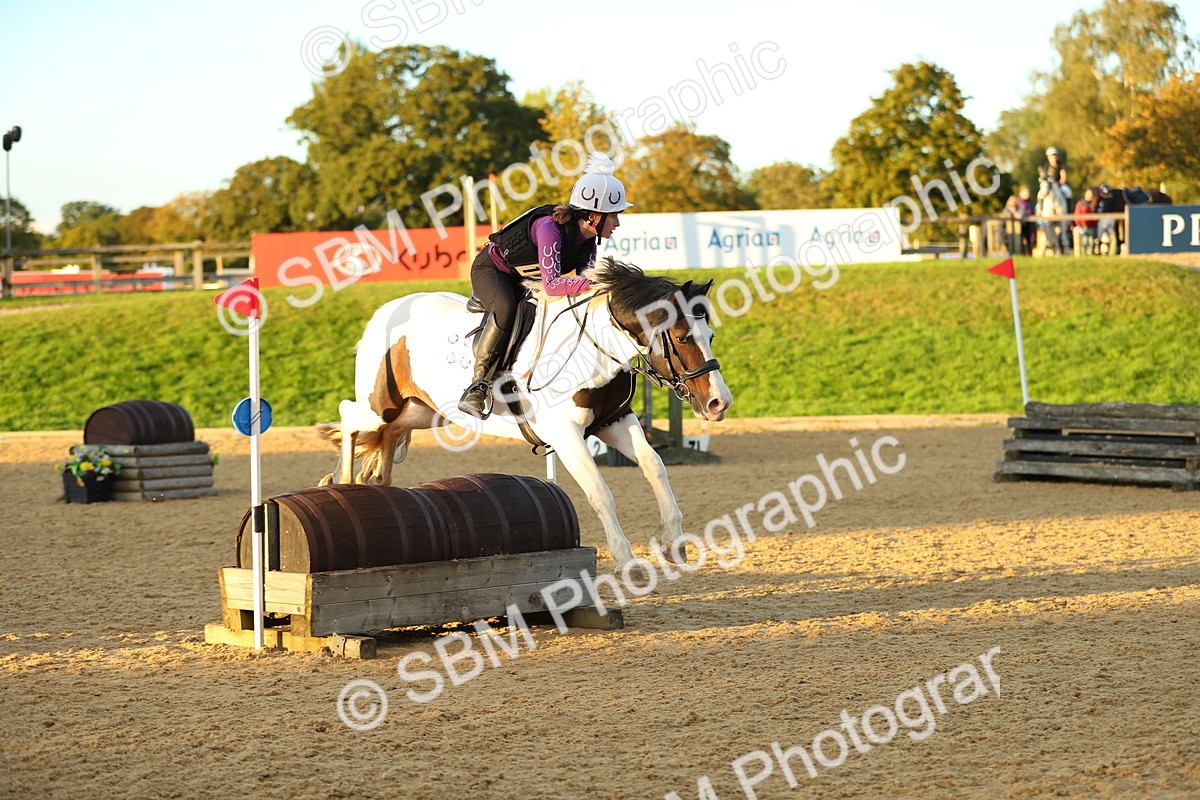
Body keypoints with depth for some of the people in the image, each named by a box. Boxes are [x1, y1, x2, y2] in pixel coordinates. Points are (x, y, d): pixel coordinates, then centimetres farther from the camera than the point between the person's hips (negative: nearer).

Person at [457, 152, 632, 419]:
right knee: (506, 309, -37)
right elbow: (551, 284, -45)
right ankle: (477, 385, -29)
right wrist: (596, 283, -51)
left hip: (524, 279, 8)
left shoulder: (588, 238, -13)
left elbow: (586, 280, -10)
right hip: (491, 268, -8)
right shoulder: (550, 227, -37)